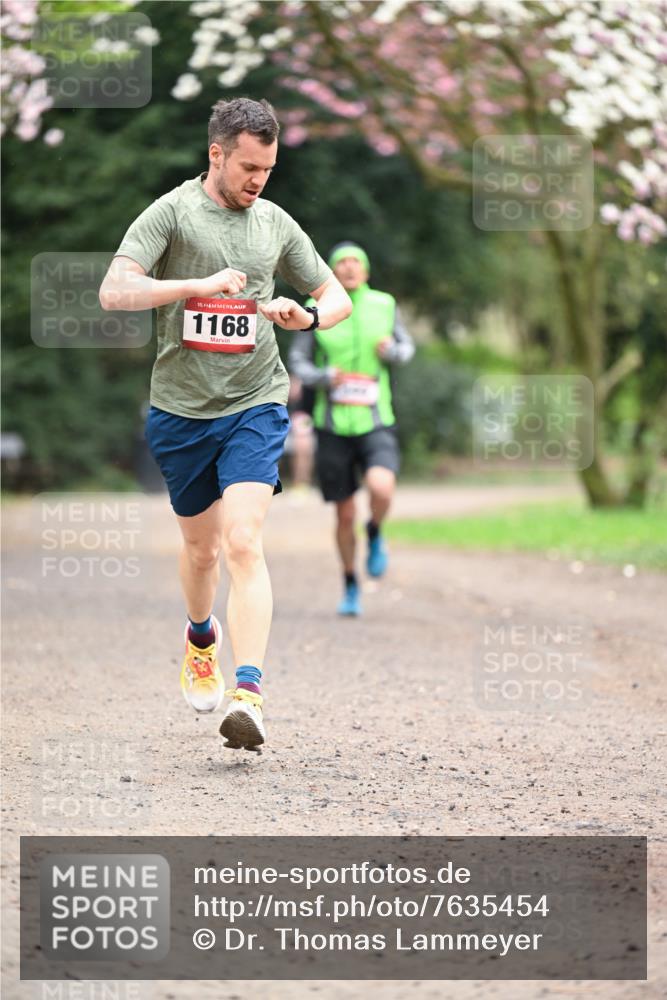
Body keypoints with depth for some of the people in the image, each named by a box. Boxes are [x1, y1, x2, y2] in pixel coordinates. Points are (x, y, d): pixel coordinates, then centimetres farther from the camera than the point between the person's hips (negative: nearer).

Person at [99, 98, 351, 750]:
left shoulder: (275, 224, 7)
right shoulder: (171, 213, -5)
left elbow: (337, 296, 17)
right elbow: (113, 292, -16)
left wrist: (307, 316, -7)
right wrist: (200, 285, -25)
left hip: (255, 406, 0)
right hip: (180, 409, 0)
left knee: (243, 544, -16)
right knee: (200, 546, 15)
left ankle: (248, 692, -24)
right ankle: (201, 637, 47)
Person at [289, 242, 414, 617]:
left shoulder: (384, 305, 2)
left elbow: (407, 347, 16)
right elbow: (298, 361, 5)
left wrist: (393, 351, -8)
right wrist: (322, 377, -16)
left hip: (376, 424, 0)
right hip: (334, 427, 0)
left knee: (381, 489, -28)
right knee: (346, 516, 6)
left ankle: (376, 533, 7)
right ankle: (351, 587, 29)